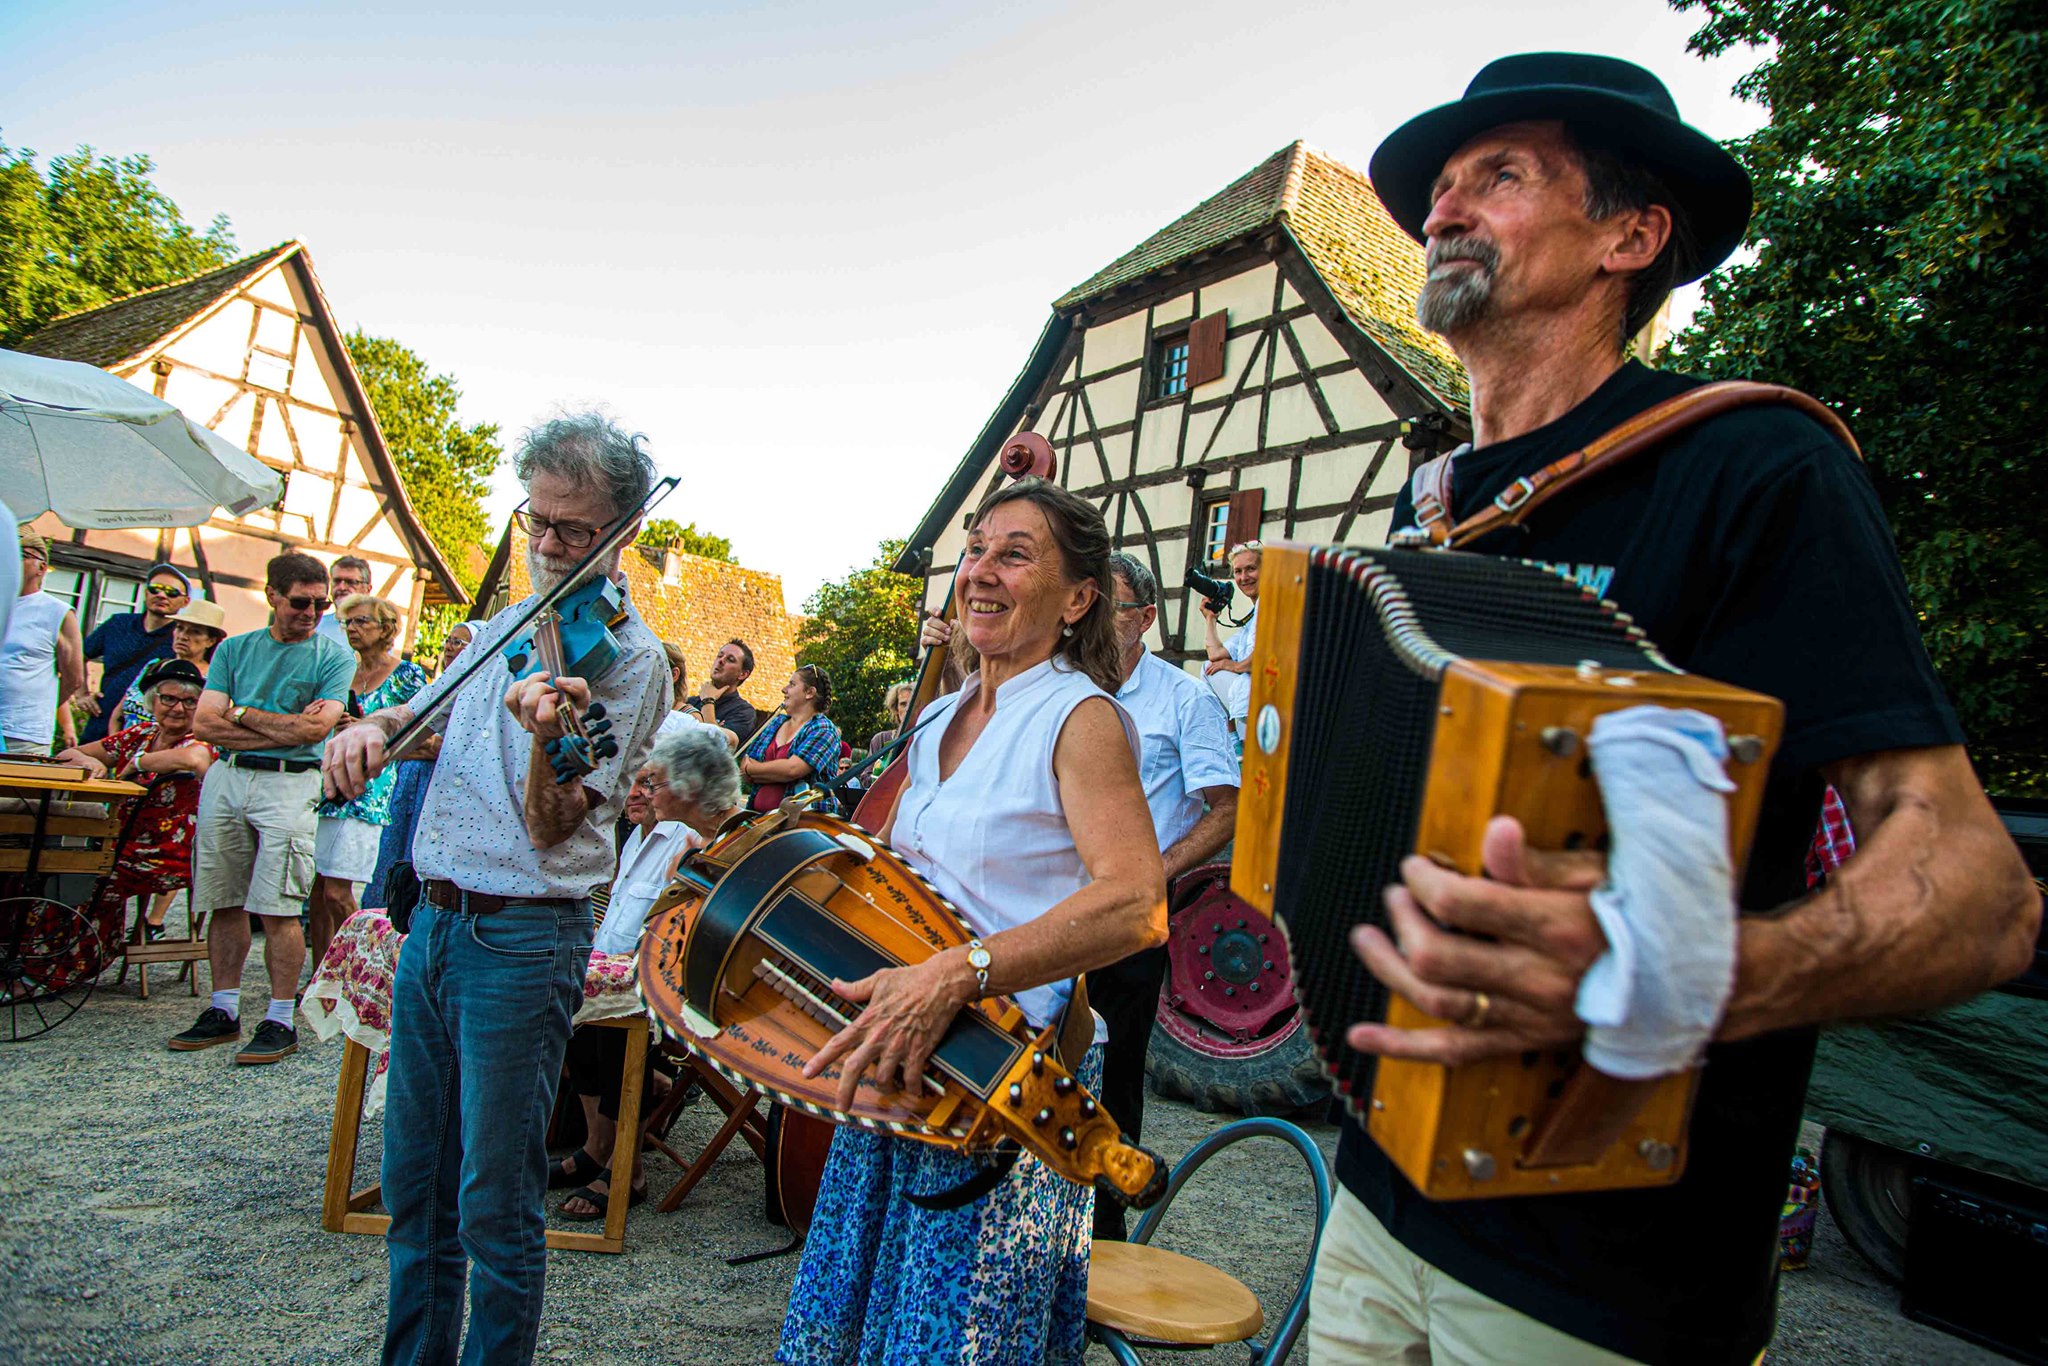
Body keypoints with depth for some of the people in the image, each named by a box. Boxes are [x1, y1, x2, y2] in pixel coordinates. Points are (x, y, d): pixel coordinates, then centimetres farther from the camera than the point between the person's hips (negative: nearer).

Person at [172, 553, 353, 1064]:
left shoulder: (334, 656, 4)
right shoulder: (235, 648, 14)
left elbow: (316, 727, -10)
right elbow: (204, 724, 3)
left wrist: (243, 714, -1)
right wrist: (282, 729, -7)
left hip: (289, 782, -4)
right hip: (225, 778, 4)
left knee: (278, 908, -7)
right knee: (224, 902, 9)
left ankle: (280, 1022, 1)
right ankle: (223, 1011, 20)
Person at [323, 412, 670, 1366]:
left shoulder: (628, 657, -11)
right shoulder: (504, 627, 13)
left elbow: (551, 827, -16)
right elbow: (422, 712, 24)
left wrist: (546, 737, -36)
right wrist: (369, 730, 1)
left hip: (521, 941, -7)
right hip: (435, 924, 8)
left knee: (494, 1208, 3)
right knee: (414, 1185, 19)